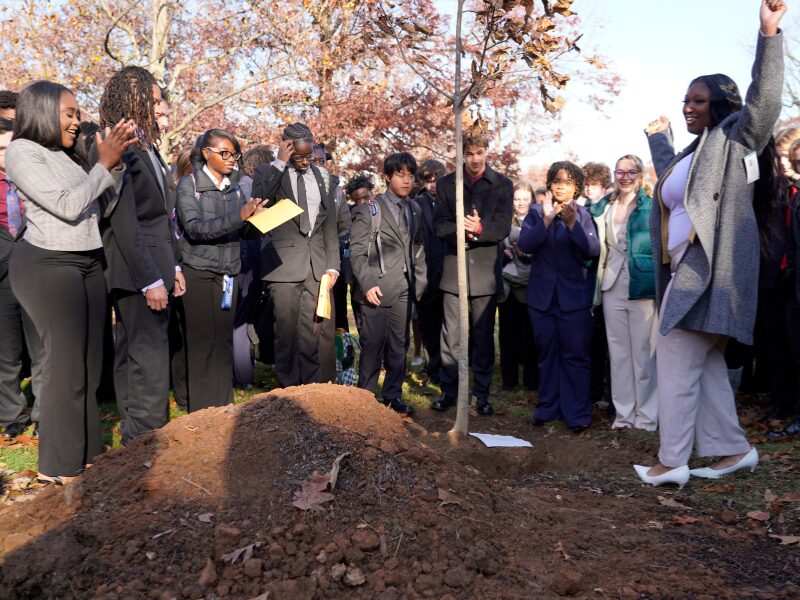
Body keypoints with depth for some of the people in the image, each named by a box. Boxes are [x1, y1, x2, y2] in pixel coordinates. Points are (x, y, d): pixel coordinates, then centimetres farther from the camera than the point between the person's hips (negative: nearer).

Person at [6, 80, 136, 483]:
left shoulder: (63, 156, 16)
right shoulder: (23, 151, -7)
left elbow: (102, 205, 10)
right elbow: (68, 206, -16)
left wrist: (116, 162, -2)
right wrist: (105, 163, -14)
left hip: (87, 264, 8)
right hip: (48, 265, -8)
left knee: (88, 363, 11)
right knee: (65, 365, -4)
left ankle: (85, 451, 23)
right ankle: (57, 467, 8)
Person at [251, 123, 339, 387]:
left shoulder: (321, 177, 14)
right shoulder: (268, 172, 3)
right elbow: (259, 201, -19)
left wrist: (333, 265, 9)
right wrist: (279, 164, -17)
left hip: (316, 266, 4)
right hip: (284, 265, -3)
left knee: (312, 333, 6)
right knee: (287, 333, -2)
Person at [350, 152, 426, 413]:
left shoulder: (414, 210, 13)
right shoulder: (369, 210, -2)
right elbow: (357, 252, -6)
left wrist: (419, 281, 10)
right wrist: (367, 284, -15)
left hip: (404, 290, 5)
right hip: (377, 290, -5)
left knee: (399, 345, 9)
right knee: (373, 346, -1)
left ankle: (393, 396, 20)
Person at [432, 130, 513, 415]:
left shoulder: (503, 185, 5)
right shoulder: (446, 184, 9)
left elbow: (503, 228, -3)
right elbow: (440, 225, 1)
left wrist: (480, 229, -23)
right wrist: (462, 229, -19)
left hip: (485, 271, -1)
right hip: (455, 268, 1)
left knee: (484, 336, 6)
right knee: (451, 335, 3)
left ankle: (482, 394, 15)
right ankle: (448, 391, 13)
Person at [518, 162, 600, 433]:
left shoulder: (582, 214, 2)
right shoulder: (537, 212, 5)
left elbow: (594, 250, -13)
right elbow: (524, 245, -10)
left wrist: (572, 223, -25)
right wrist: (546, 220, -21)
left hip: (574, 296, -2)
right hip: (542, 295, 2)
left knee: (575, 355, 0)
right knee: (547, 353, 10)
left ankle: (577, 413, 7)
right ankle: (548, 407, 21)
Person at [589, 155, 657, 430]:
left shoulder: (652, 206, -1)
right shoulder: (602, 208, 11)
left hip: (643, 288, -4)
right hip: (612, 288, 4)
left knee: (643, 353, 1)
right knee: (618, 352, 9)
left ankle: (647, 415, 12)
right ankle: (624, 413, 19)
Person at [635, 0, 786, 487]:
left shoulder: (734, 138, -2)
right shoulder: (692, 154, 21)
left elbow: (765, 100, -20)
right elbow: (667, 175, 41)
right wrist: (658, 135, 51)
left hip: (709, 271, -9)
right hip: (687, 271, 9)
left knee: (676, 363, -8)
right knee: (704, 365, 10)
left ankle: (673, 462, -1)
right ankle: (733, 449, 18)